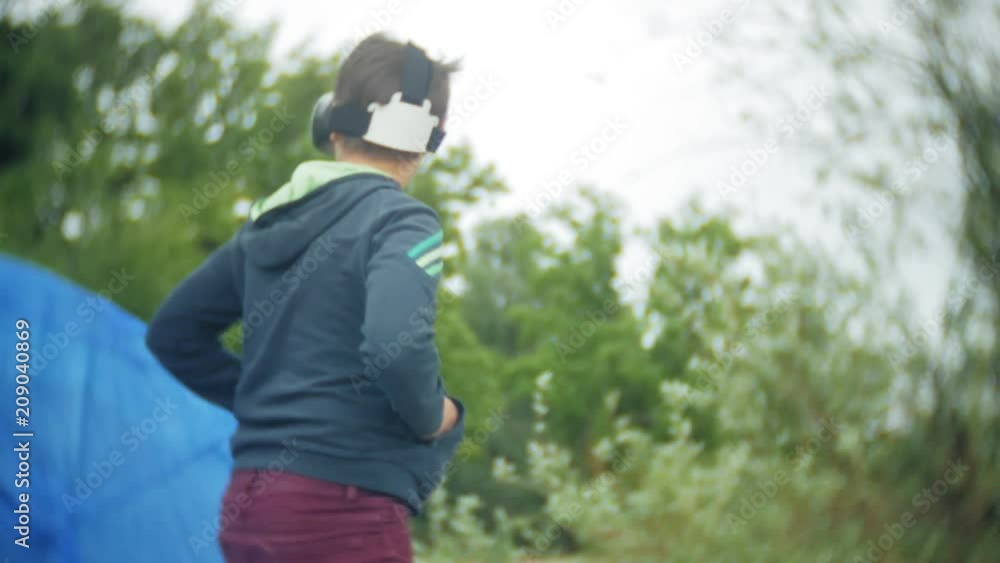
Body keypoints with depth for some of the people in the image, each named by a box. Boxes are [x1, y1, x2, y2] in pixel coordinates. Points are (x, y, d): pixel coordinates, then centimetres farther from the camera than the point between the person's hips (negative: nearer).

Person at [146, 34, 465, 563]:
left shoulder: (269, 221, 13)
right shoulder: (400, 220, -9)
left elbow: (172, 331, 19)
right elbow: (397, 345, -26)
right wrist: (435, 417, -7)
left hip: (247, 504, 8)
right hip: (343, 509, -8)